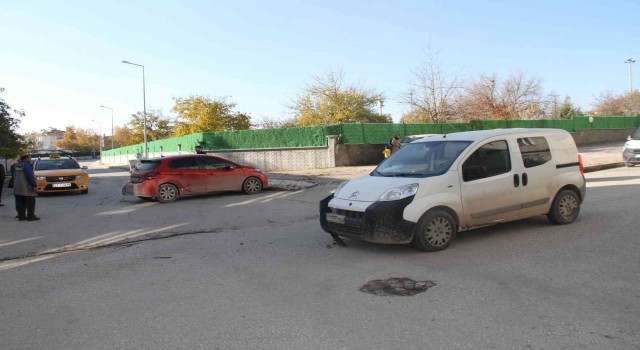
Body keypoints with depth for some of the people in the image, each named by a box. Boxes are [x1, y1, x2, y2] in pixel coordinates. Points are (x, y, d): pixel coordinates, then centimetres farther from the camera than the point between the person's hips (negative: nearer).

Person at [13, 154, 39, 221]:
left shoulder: (16, 165, 13)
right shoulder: (27, 165, -13)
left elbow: (14, 177, 21)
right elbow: (30, 176, -20)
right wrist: (34, 185, -19)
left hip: (17, 188, 8)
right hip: (26, 188, -8)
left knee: (20, 203, 11)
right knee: (30, 203, -2)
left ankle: (21, 216, 14)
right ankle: (31, 216, -2)